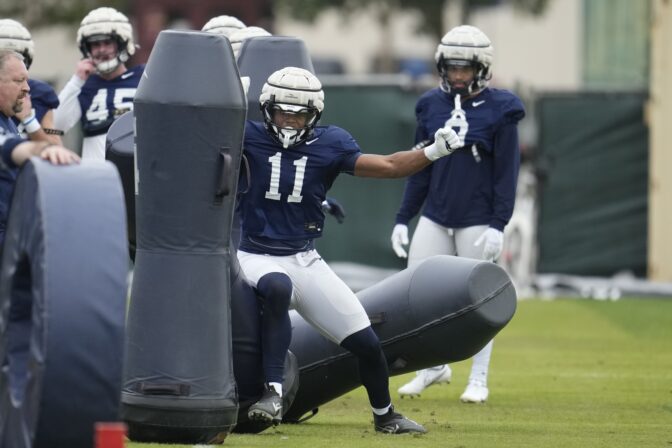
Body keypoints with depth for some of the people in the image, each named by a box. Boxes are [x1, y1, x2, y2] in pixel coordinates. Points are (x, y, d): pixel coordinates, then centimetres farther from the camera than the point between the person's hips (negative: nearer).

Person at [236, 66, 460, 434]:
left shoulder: (329, 144, 1)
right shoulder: (249, 138, -6)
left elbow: (385, 166, 0)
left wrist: (433, 152, -13)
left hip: (305, 261, 4)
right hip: (258, 257, -4)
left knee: (365, 342, 2)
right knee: (277, 288, -41)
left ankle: (384, 415, 30)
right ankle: (273, 393, -37)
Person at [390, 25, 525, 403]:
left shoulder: (499, 111, -6)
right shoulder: (432, 106, 6)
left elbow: (507, 173, -7)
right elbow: (420, 169, 12)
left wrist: (498, 225, -14)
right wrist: (403, 219, 9)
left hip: (478, 222, -4)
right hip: (435, 218, 4)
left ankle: (479, 380, 12)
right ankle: (435, 366, 18)